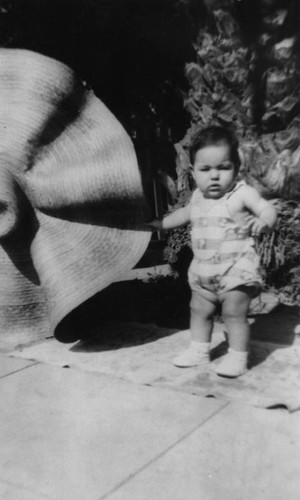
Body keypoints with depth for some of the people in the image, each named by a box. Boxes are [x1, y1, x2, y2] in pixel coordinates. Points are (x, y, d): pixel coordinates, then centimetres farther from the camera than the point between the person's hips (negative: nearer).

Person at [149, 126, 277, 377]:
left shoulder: (242, 193, -14)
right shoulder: (198, 197, 5)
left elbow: (268, 209, -24)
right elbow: (184, 214, 25)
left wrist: (263, 222, -46)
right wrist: (159, 223, 31)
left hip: (237, 270, -7)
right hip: (204, 271, 7)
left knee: (234, 313, -3)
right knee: (199, 310, 15)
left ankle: (238, 357, 14)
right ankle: (199, 350, 33)